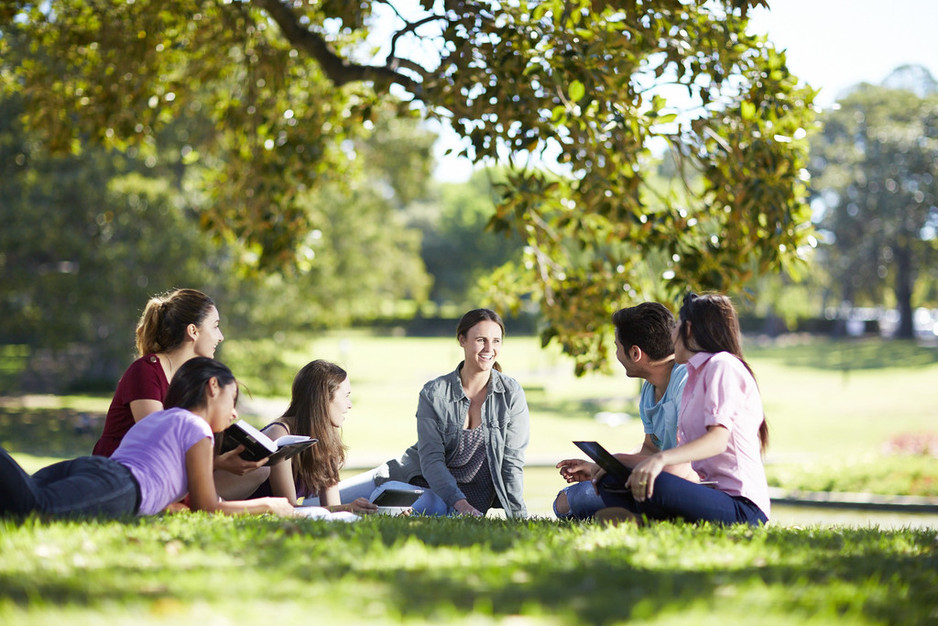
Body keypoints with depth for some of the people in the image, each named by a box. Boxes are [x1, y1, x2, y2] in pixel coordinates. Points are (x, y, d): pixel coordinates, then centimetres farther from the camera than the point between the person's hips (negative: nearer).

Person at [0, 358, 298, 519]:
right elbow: (207, 508, 17)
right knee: (33, 504, -38)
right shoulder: (197, 428, 18)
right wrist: (266, 504, 28)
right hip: (115, 484, -8)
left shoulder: (152, 419, 43)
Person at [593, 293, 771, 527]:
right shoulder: (696, 377, 24)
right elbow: (685, 451, 22)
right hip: (710, 492, 10)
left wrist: (661, 459, -36)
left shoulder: (722, 365, -7)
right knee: (610, 481, 5)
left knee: (652, 485, -36)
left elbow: (718, 439, -21)